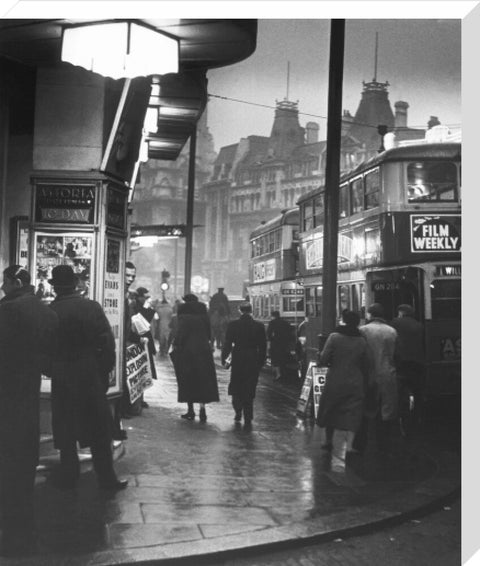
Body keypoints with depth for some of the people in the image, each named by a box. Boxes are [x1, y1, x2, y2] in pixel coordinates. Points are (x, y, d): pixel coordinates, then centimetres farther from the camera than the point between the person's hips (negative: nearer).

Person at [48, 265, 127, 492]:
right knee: (99, 429, 8)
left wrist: (50, 370, 14)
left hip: (61, 377, 0)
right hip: (91, 376, 1)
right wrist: (106, 370, 1)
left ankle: (68, 476, 18)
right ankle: (106, 477, 12)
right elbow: (108, 341, -7)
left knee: (65, 429, 11)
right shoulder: (92, 307, -6)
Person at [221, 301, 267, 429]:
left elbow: (228, 343, -5)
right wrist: (261, 361, 9)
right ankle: (247, 419, 6)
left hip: (238, 360, -1)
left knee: (235, 388, 16)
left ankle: (238, 412, 5)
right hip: (254, 361, 1)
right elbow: (263, 346, 1)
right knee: (249, 390, 7)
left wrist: (224, 359, 4)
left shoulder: (233, 325, -6)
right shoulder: (259, 326, -2)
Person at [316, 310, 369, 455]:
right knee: (352, 412, 4)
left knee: (330, 410, 15)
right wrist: (364, 382, 13)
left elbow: (323, 360, -14)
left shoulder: (334, 337, -10)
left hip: (335, 381, -1)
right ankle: (349, 445, -6)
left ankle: (328, 441, 27)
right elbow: (365, 364, 4)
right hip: (355, 383, 2)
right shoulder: (361, 341, 0)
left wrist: (320, 355, 8)